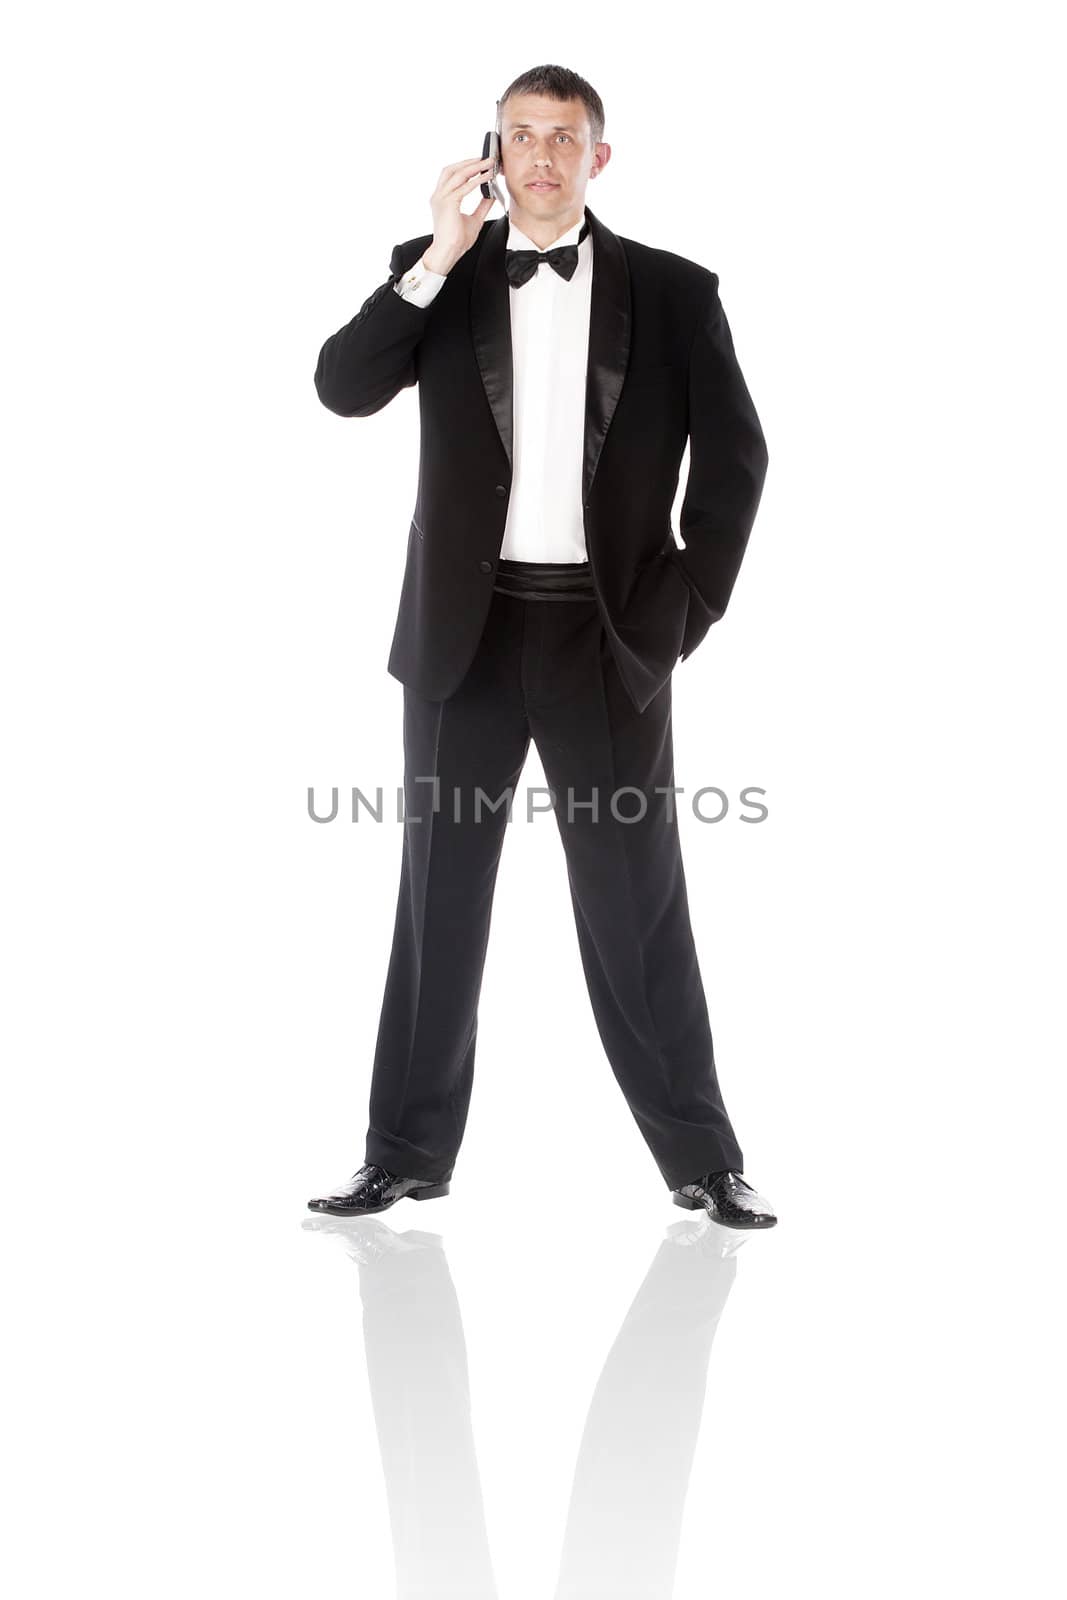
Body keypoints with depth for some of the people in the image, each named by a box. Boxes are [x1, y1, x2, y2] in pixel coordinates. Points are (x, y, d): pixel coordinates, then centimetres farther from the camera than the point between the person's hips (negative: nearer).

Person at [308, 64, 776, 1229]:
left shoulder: (673, 290, 3)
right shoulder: (435, 270, 6)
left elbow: (736, 454, 5)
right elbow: (343, 388, -8)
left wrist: (692, 604, -2)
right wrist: (439, 259, -16)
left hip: (608, 632, -1)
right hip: (465, 628, 1)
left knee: (637, 901, 2)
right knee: (440, 896, 6)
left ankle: (701, 1157, 10)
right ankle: (408, 1153, 14)